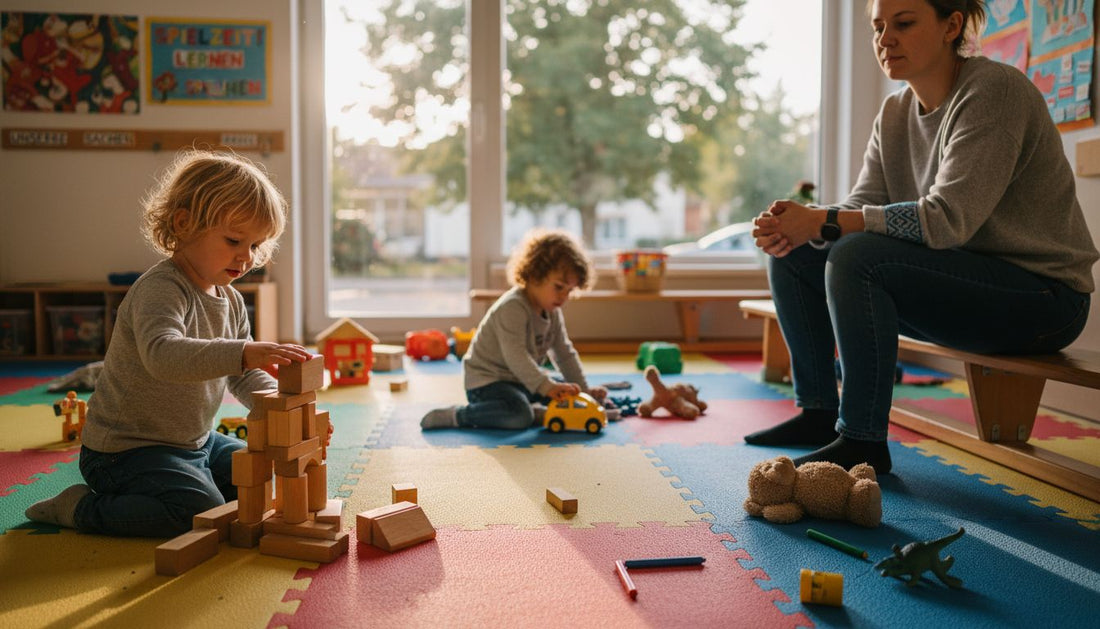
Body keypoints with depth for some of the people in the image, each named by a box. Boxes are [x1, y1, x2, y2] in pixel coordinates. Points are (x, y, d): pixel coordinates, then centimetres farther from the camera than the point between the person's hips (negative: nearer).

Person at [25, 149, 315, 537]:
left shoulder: (231, 302, 5)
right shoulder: (160, 289, -24)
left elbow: (244, 378, 9)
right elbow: (164, 354, -44)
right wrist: (246, 352, -57)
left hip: (195, 443, 9)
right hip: (125, 450, -9)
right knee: (203, 512, -25)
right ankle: (81, 508, -4)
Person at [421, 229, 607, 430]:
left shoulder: (553, 311, 5)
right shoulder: (512, 307, -24)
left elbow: (564, 353, 12)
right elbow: (516, 357, -33)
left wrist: (584, 390, 6)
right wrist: (547, 386, -39)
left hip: (522, 379, 10)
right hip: (486, 380, -9)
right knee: (520, 415, -35)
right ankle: (456, 416, -22)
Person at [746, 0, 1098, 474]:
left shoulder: (994, 90, -17)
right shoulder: (895, 112, 7)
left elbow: (948, 219, -28)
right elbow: (862, 206, 0)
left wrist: (824, 222, -29)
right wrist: (796, 227, -21)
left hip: (1040, 296, -8)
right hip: (960, 280, 8)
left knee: (856, 258, -31)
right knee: (792, 255, 1)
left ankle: (863, 440, -21)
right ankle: (818, 413, 7)